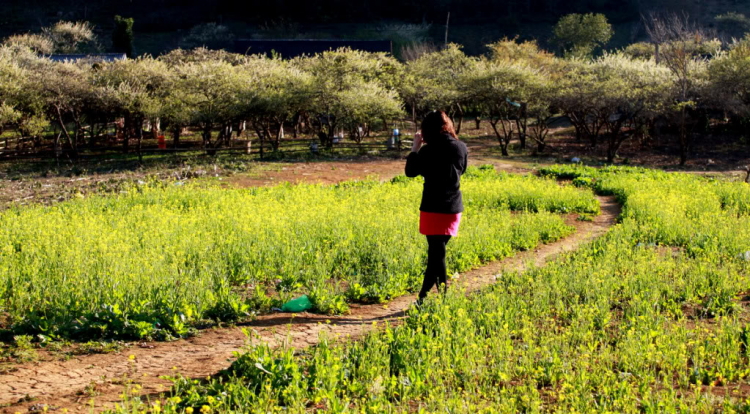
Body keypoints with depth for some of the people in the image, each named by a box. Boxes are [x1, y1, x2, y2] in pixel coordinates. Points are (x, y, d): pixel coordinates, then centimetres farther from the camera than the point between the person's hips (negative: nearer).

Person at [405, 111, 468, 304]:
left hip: (434, 208, -6)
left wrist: (415, 147, 5)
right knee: (435, 253, 15)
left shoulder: (429, 151, -15)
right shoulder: (461, 148, 2)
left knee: (437, 255, 0)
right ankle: (423, 297, 23)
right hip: (454, 208, 6)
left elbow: (410, 171, -3)